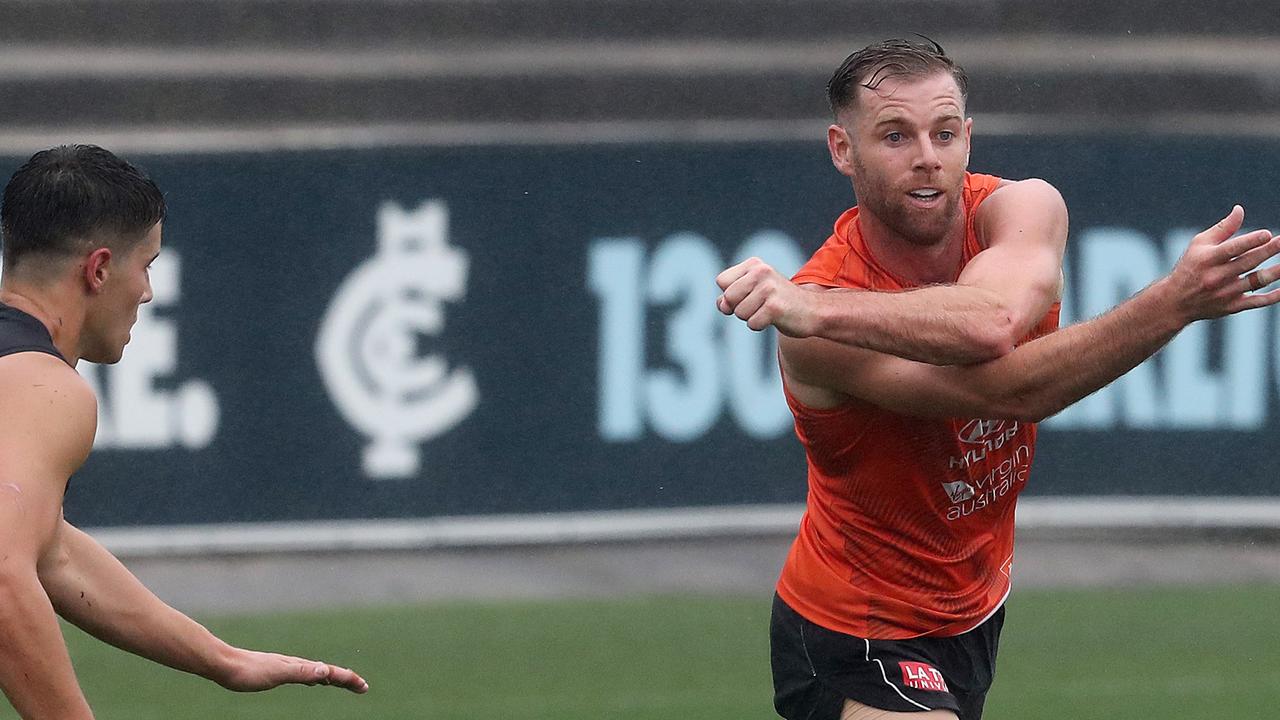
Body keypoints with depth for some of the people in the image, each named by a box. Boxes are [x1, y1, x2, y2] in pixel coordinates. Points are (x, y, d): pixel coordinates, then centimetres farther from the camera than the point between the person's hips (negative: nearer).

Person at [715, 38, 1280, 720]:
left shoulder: (1024, 207, -13)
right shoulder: (818, 326, -27)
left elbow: (993, 323, -36)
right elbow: (1012, 388, -36)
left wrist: (817, 310, -46)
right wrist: (1178, 299, -42)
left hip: (975, 610, 6)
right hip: (860, 650, -6)